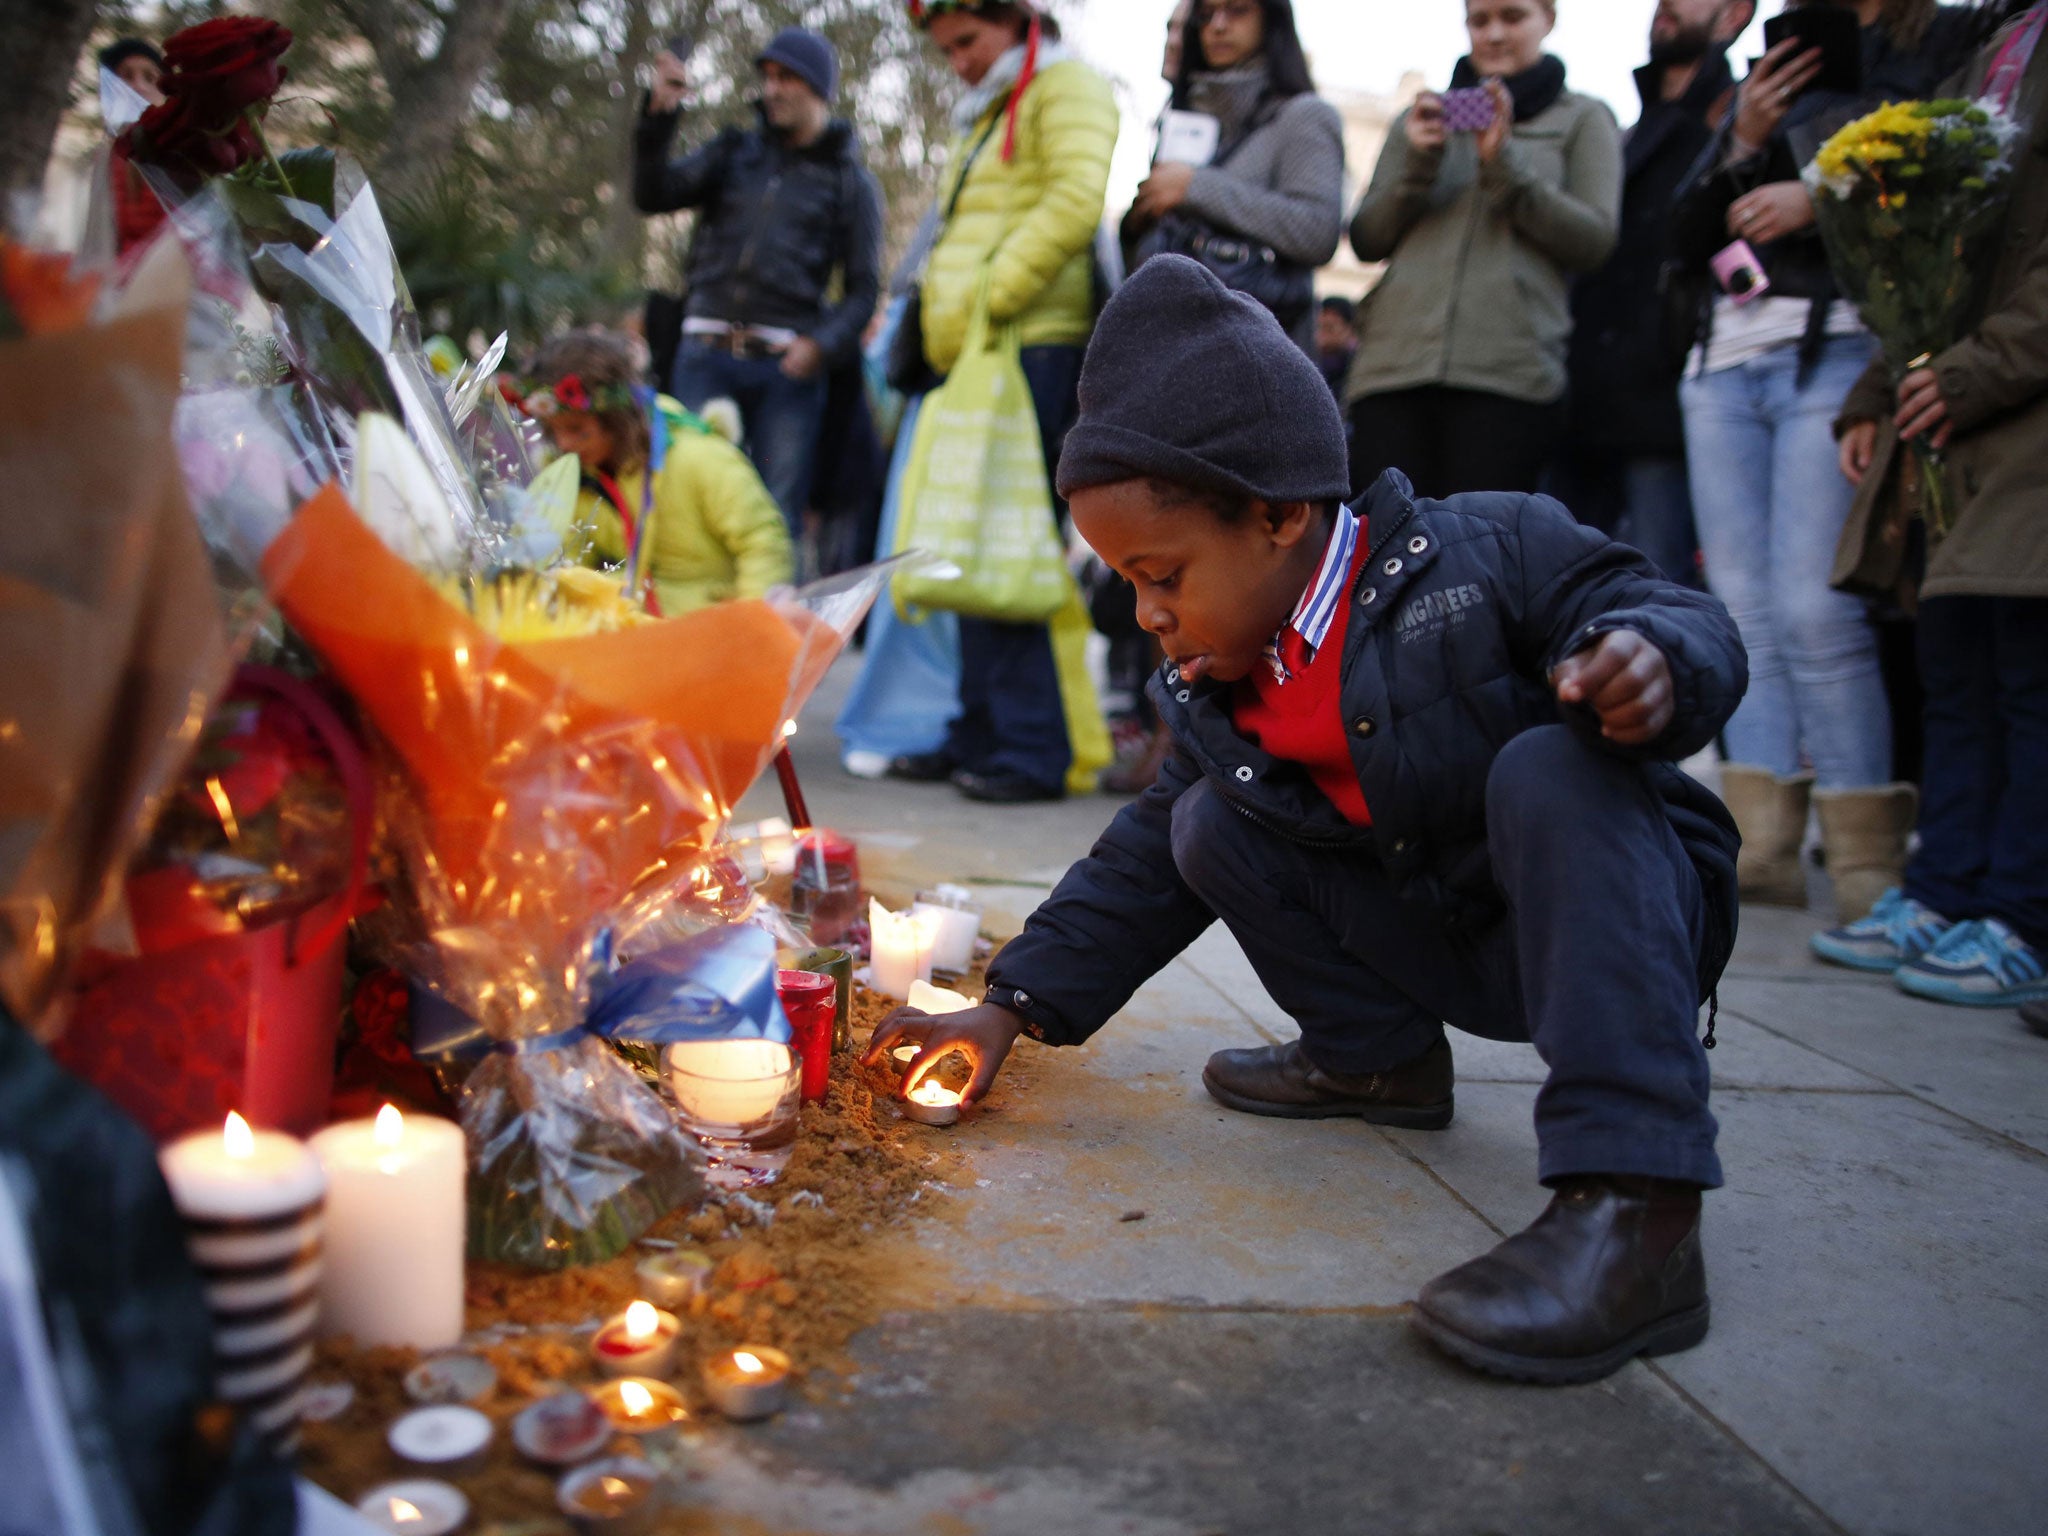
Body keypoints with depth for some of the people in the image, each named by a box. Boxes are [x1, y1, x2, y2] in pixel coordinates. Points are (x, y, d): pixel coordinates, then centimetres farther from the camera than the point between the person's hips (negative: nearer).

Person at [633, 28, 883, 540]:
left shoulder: (851, 181, 10)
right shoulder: (734, 152, 17)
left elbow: (863, 288, 4)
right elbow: (653, 196, 5)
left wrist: (822, 345, -14)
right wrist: (659, 115, -9)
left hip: (786, 365, -2)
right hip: (705, 357, 2)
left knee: (778, 514, -2)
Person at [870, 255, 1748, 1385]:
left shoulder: (1487, 553, -15)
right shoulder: (1217, 699, 3)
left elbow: (1678, 621, -16)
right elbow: (1146, 868, 7)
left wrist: (1651, 660, -41)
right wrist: (1011, 1009, 0)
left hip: (1621, 908, -5)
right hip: (1445, 950, 6)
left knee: (1547, 771, -37)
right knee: (1211, 825, -6)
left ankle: (1633, 1209, -46)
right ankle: (1378, 1058, 9)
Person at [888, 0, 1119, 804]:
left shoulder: (1066, 87, 1)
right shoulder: (984, 118, 29)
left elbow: (1075, 202, -15)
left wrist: (990, 297, -16)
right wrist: (947, 325, 14)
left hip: (1035, 347, -9)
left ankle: (1032, 751, -11)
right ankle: (979, 737, 14)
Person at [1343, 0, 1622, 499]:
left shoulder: (1583, 118, 17)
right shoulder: (1423, 118, 24)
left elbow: (1595, 239, 2)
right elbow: (1366, 241, 16)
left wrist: (1504, 162, -6)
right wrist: (1418, 164, -1)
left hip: (1509, 371, -2)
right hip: (1393, 362, 3)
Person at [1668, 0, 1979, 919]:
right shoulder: (1772, 74, 25)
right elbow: (1684, 242, 18)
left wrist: (1824, 202, -12)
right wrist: (1742, 146, 3)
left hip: (1838, 350, -5)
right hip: (1724, 364, 6)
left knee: (1813, 607, -15)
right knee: (1743, 608, -1)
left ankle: (1868, 860, -8)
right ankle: (1762, 849, 0)